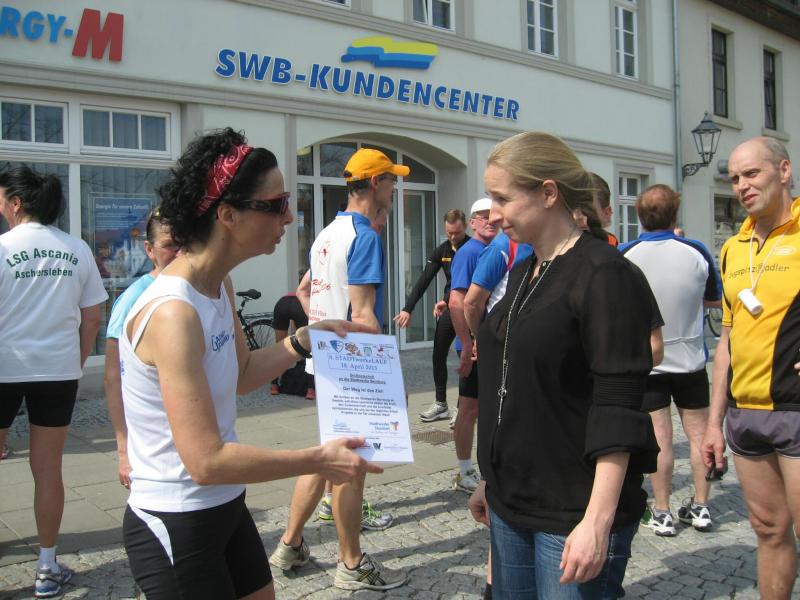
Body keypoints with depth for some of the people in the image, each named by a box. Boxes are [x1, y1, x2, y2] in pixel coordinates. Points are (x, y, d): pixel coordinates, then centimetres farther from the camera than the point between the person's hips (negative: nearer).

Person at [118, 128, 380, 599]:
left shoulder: (219, 285, 1)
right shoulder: (173, 312, -27)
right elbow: (206, 461, -28)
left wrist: (306, 339, 2)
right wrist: (319, 460, -21)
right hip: (176, 526, -8)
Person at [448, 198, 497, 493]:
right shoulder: (469, 252, -14)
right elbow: (456, 302, -21)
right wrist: (467, 347, -23)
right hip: (476, 344, -8)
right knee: (471, 408, 2)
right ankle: (465, 474, 14)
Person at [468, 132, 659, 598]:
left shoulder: (604, 274, -14)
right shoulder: (523, 273, 11)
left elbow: (618, 410, -19)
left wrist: (598, 519, -22)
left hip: (574, 513, -7)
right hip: (511, 505, 8)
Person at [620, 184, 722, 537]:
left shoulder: (623, 256, -14)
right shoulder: (697, 252, -9)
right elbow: (715, 300, 5)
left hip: (646, 362, -1)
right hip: (690, 359, 1)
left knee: (660, 438, 5)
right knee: (698, 433, 13)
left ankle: (662, 513, 11)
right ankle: (700, 507, 20)